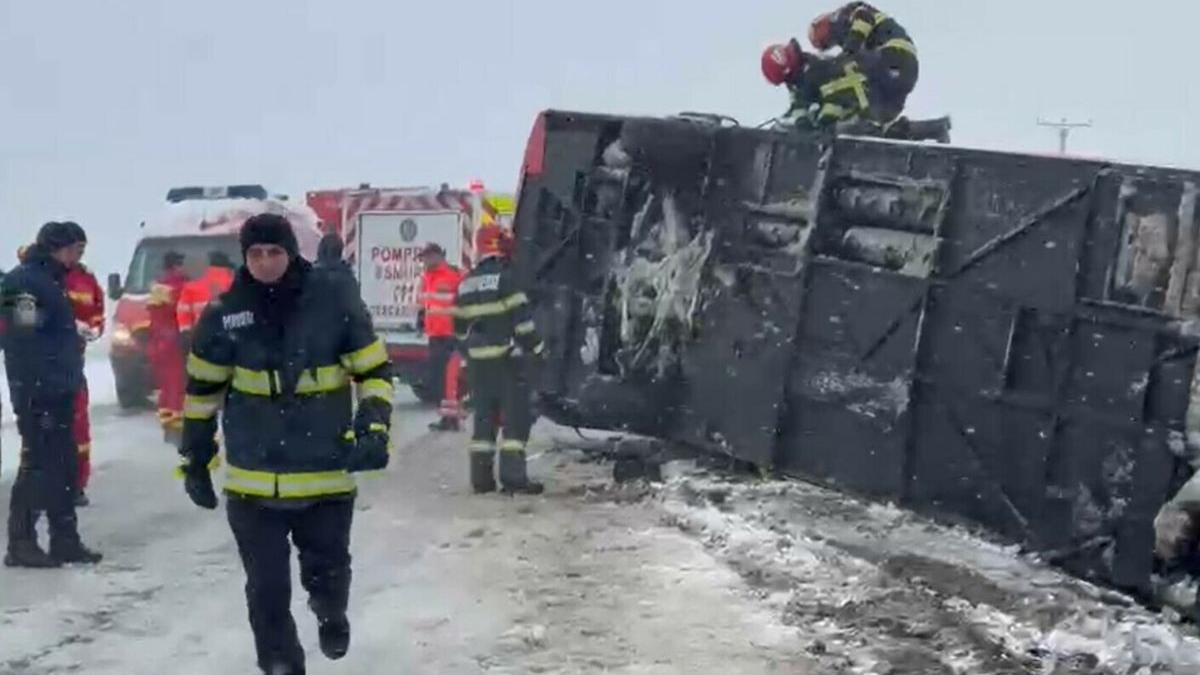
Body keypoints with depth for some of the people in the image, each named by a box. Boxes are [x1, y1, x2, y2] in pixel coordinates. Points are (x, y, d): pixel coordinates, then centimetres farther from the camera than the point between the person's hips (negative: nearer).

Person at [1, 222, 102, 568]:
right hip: (38, 393, -10)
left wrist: (70, 381, 16)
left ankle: (65, 539, 18)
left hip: (57, 392, 10)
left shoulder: (51, 280, 18)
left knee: (64, 466, 12)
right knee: (39, 464, -7)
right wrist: (32, 389, -25)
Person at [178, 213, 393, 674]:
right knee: (266, 585, 3)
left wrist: (373, 429, -13)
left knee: (328, 569, 13)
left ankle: (331, 614, 48)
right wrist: (195, 459, 12)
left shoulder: (336, 302, -8)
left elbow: (375, 371, 1)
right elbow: (202, 390, 9)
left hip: (326, 474, -1)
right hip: (253, 480, 1)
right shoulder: (226, 314, -3)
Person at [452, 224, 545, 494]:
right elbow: (521, 317, -14)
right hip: (506, 358, -7)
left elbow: (460, 324, 18)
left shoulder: (466, 283, 13)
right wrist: (536, 348, -6)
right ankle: (513, 475, -12)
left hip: (478, 360, 7)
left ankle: (481, 476, 10)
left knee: (484, 415, 12)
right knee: (516, 415, -5)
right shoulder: (504, 277, -10)